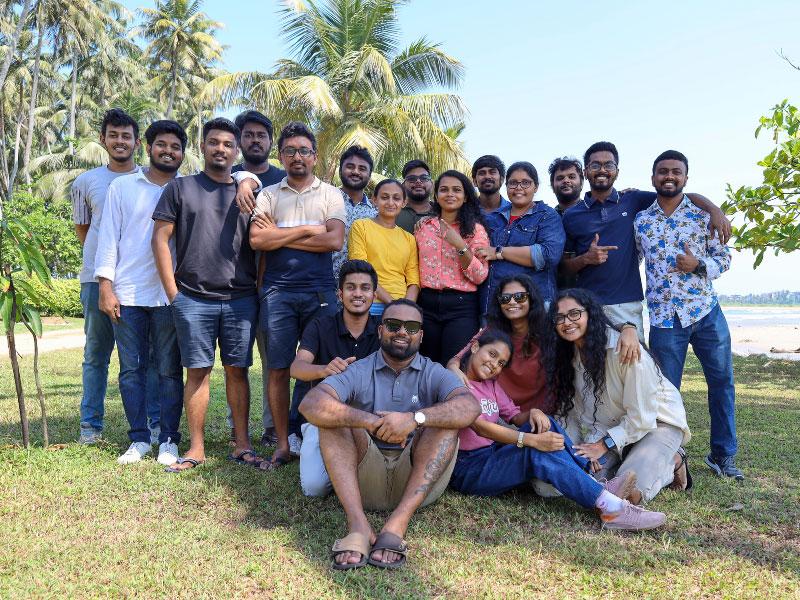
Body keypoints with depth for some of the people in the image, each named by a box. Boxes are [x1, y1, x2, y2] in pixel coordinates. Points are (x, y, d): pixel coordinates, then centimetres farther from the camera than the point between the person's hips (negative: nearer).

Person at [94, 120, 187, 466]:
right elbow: (109, 237, 6)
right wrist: (106, 286, -1)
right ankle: (139, 438, 17)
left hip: (170, 295, -1)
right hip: (127, 294, 1)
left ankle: (168, 440, 13)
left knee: (169, 370, 4)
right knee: (131, 369, 6)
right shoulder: (122, 187, 9)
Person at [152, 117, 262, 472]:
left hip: (241, 300, 2)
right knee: (198, 371, 2)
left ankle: (242, 445, 12)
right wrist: (172, 292, -4)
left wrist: (261, 289, 5)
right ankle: (196, 449, 11)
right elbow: (161, 237, 3)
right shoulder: (181, 188, 7)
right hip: (193, 299, -1)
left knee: (237, 371, 5)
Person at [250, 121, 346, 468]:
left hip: (320, 292, -1)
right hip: (278, 292, 1)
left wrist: (280, 236, -5)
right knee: (278, 368, 2)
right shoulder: (268, 195, 11)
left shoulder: (330, 195, 10)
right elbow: (257, 240, -5)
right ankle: (284, 443, 12)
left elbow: (335, 241, -6)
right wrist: (307, 230, -6)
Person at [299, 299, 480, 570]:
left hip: (419, 480, 0)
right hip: (366, 479, 0)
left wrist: (415, 418, -34)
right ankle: (358, 526, -33)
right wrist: (373, 422, -30)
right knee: (332, 414, -18)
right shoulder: (358, 372, 4)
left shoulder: (434, 373, 4)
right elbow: (310, 404, -17)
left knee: (447, 416, -21)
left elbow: (470, 406, -18)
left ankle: (397, 524, -32)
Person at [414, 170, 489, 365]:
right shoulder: (423, 225, 9)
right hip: (426, 304, 3)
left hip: (461, 306, -3)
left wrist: (460, 245, -18)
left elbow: (480, 277, -8)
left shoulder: (475, 229, 1)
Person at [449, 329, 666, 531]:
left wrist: (533, 413, -14)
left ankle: (598, 485, -19)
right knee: (537, 452, -28)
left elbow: (515, 416, 11)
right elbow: (480, 427, -23)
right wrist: (533, 440, -31)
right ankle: (612, 507, -31)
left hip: (494, 456, 8)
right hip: (466, 469, -8)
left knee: (542, 423, -10)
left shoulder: (491, 383, 18)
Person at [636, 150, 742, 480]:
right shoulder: (639, 221, 4)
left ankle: (724, 454, 22)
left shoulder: (703, 215, 4)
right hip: (664, 317, -1)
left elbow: (724, 257, 6)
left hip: (706, 311, 1)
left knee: (722, 381, 6)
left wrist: (699, 264, -16)